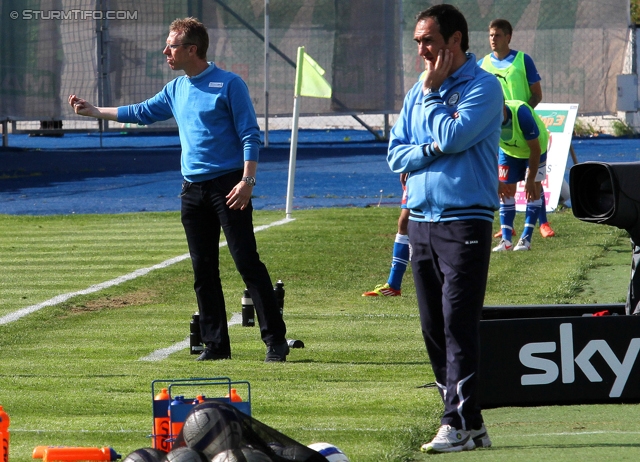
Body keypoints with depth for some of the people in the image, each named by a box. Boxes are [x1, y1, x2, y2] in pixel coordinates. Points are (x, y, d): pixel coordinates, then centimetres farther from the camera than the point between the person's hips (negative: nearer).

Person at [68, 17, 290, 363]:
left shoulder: (229, 85, -6)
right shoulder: (176, 90, 14)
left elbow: (250, 135, -9)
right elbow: (141, 113, 28)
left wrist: (247, 181, -18)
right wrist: (93, 111, 28)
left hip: (228, 185, -7)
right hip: (193, 188, 7)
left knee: (248, 263, -10)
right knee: (203, 270, 6)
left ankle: (275, 340, -11)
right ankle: (215, 344, 11)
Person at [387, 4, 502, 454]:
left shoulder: (483, 86, -5)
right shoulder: (417, 92, 15)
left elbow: (452, 137, -18)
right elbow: (396, 154, 10)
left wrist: (432, 92, -6)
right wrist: (430, 150, -8)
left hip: (465, 222, -7)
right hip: (422, 221, 7)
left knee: (459, 324, -11)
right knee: (434, 329, 7)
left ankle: (459, 423, -13)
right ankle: (469, 421, 12)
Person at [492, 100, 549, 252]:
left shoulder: (522, 114, -41)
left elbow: (535, 149, -30)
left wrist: (530, 180, -25)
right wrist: (497, 181, -15)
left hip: (533, 149, -3)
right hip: (508, 151, 3)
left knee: (533, 191, -10)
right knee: (507, 191, -4)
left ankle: (526, 239, -9)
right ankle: (505, 239, -4)